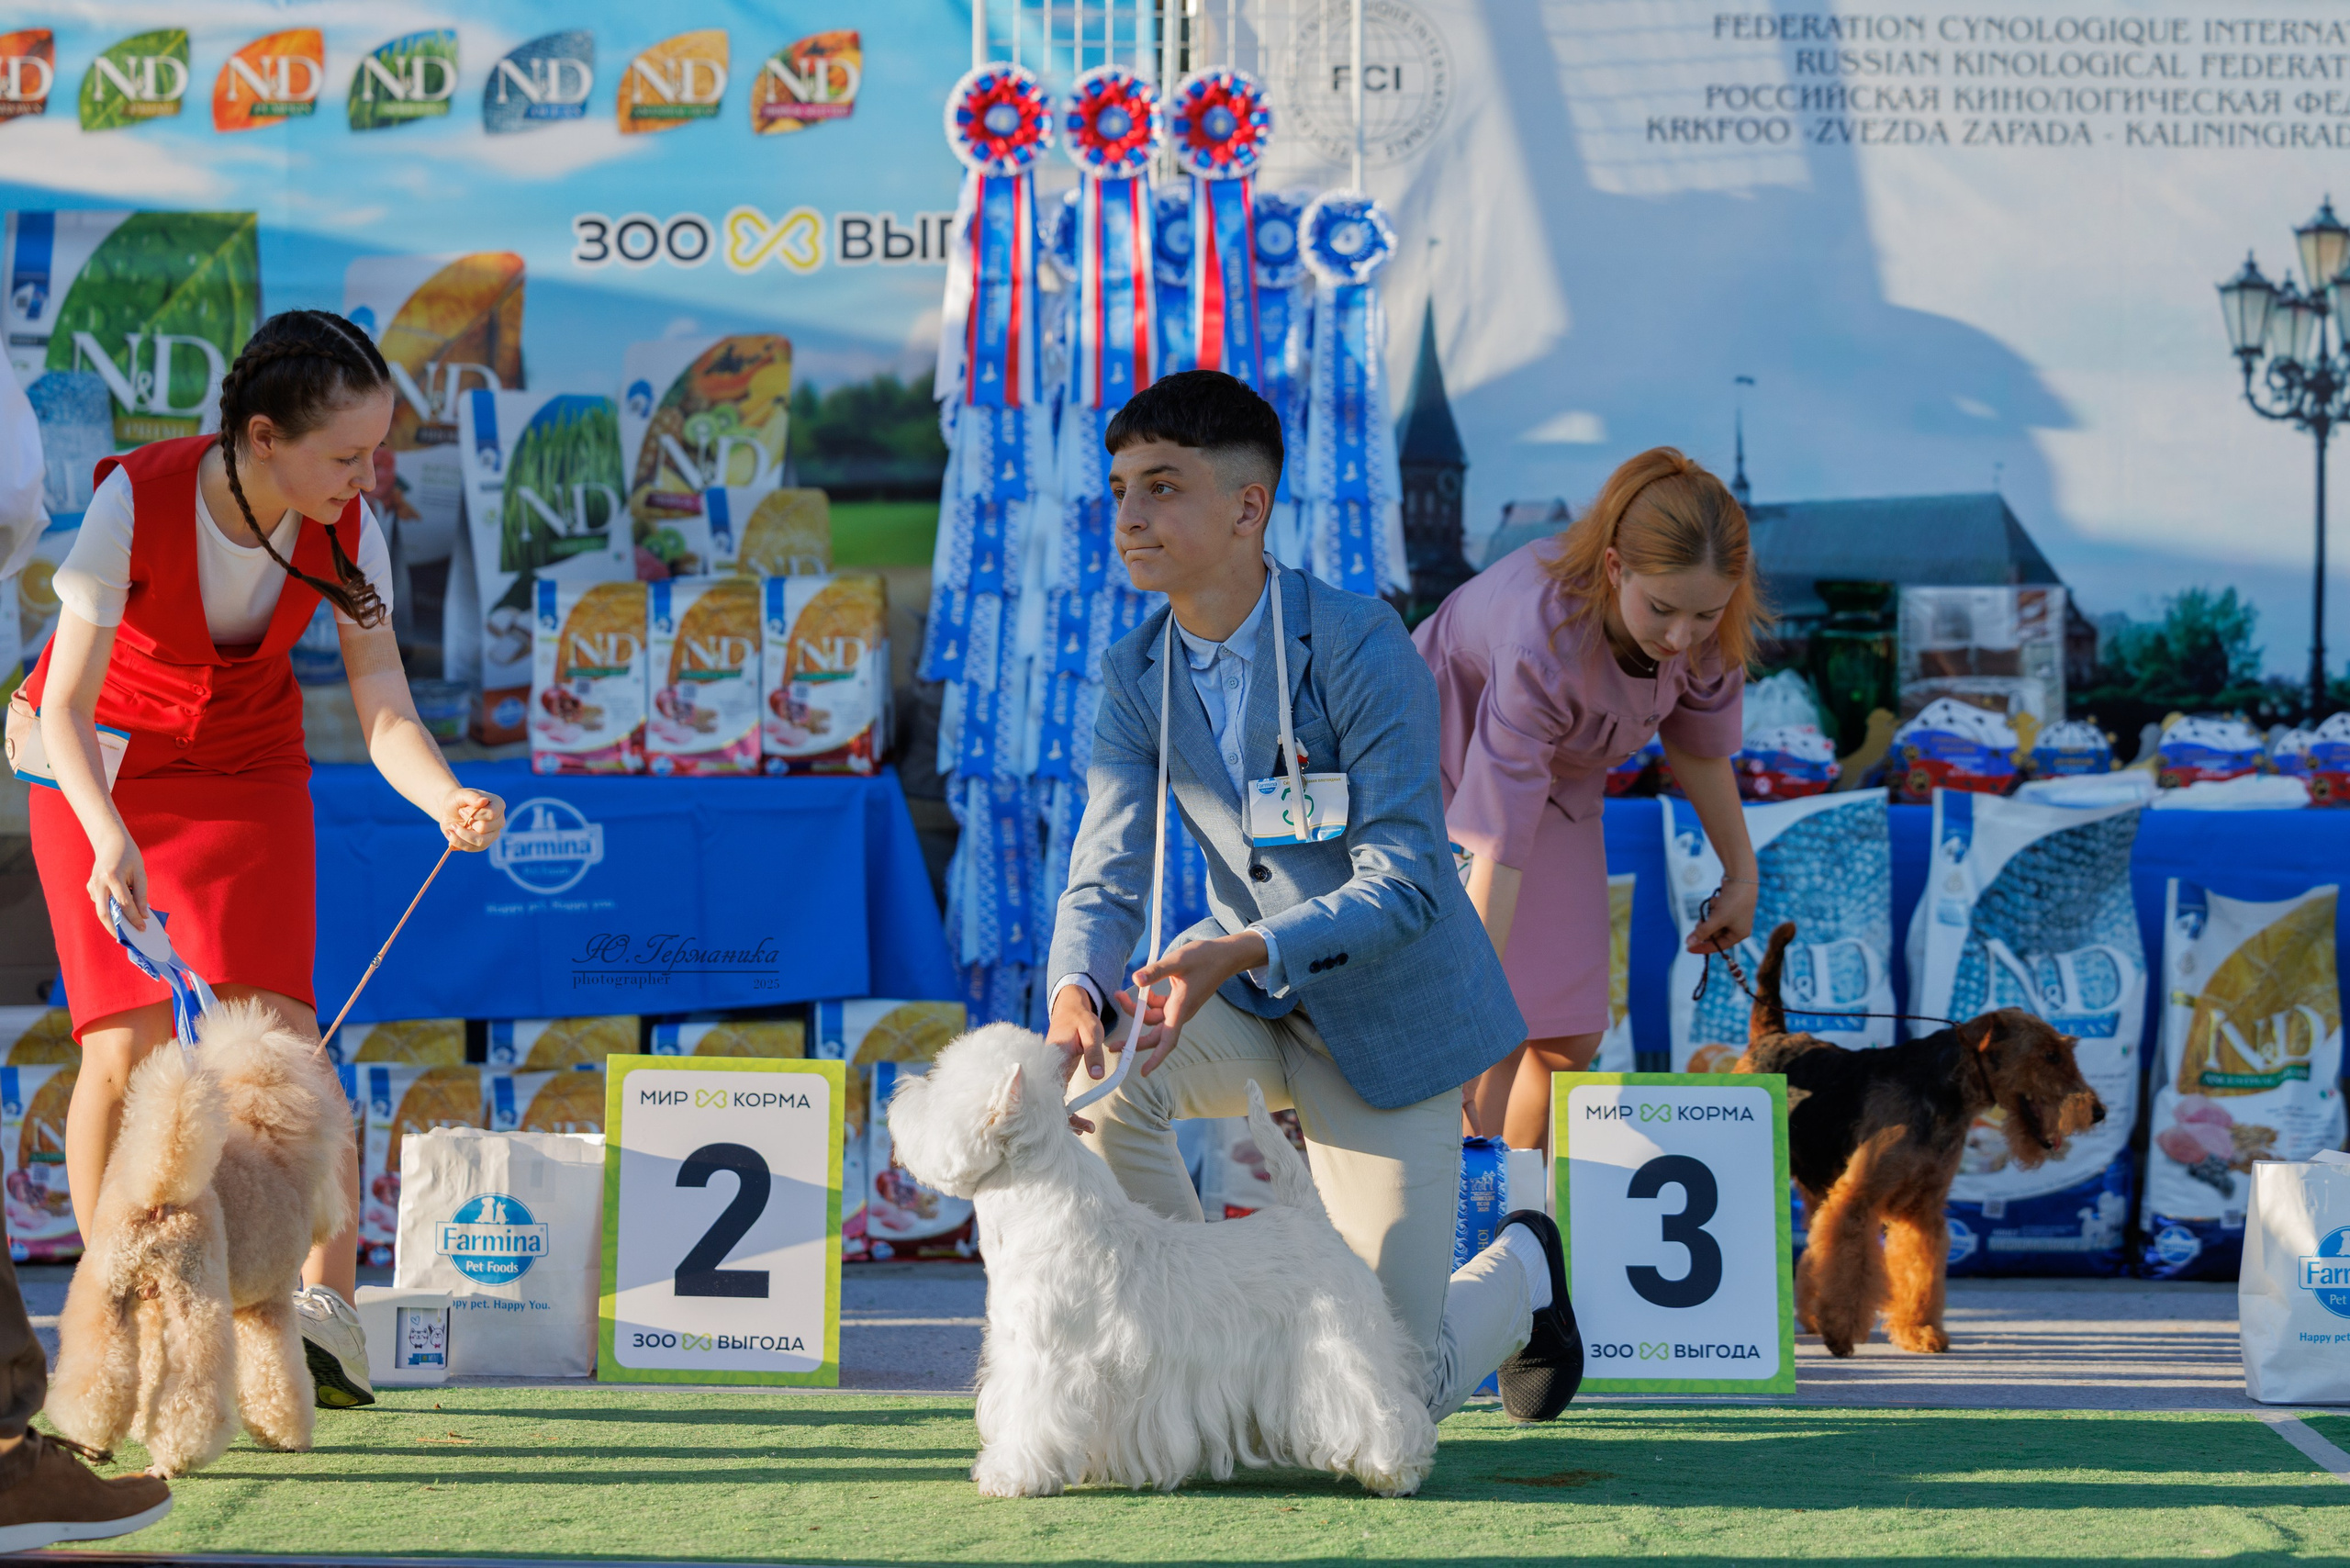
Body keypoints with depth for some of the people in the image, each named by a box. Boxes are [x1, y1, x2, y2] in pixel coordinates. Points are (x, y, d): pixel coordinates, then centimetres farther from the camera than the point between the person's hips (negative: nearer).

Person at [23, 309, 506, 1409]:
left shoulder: (346, 533, -19)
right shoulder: (134, 502, -29)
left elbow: (385, 714, -21)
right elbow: (66, 709, -29)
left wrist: (448, 799, -42)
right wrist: (110, 837, -46)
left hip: (248, 764, 2)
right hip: (99, 768, -2)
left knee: (272, 1025, -15)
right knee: (126, 1046, -12)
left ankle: (327, 1312, -19)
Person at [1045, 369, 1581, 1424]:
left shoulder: (1359, 646, -21)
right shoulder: (1135, 676, -3)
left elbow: (1404, 883, -25)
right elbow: (1107, 875, -8)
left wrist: (1239, 950, -40)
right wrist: (1074, 991, -32)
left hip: (1385, 1018, -5)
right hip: (1244, 993, 5)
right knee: (1099, 1075, -30)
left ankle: (1516, 1272, 29)